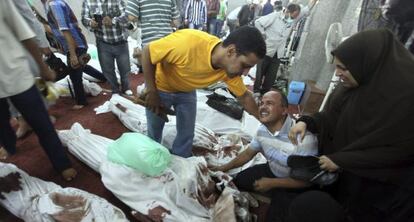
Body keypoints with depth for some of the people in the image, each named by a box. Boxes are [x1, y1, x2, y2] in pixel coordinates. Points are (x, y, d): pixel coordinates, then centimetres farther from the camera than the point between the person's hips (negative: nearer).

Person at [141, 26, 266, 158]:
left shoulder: (231, 67, -23)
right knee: (154, 132, 12)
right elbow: (147, 53, -26)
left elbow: (244, 96, -6)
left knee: (186, 134, 7)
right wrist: (151, 92, -22)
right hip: (160, 88, -3)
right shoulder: (188, 42, -41)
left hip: (187, 92, 4)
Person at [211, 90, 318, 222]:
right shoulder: (263, 129, -12)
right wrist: (224, 168, 3)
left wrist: (272, 183, -22)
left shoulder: (303, 137, -34)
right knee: (237, 182, 3)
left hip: (295, 184, -5)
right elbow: (248, 153, 5)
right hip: (272, 170, 6)